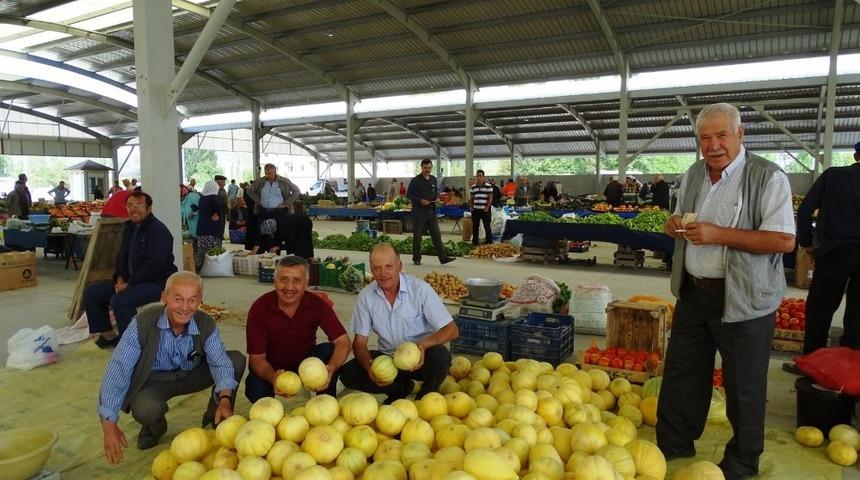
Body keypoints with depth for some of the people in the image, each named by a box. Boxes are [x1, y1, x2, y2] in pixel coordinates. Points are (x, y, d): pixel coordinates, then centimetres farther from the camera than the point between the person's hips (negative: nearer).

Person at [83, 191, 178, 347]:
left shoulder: (158, 230, -16)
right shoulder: (128, 227, 13)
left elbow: (153, 265, -23)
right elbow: (122, 257, 19)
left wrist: (129, 284, -20)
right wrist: (119, 279, 1)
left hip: (156, 282, -9)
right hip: (129, 281, 10)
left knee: (119, 300, -31)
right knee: (91, 293, 3)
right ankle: (108, 335, 13)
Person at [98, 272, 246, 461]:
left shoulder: (206, 325, -19)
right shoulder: (142, 323, -26)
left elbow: (220, 362, -25)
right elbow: (118, 370, -27)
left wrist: (225, 399, -44)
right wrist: (109, 424, -32)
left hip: (191, 375, 3)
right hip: (153, 380, -2)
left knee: (237, 360, -19)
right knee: (145, 411, -37)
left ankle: (216, 419, 4)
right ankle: (154, 427, 4)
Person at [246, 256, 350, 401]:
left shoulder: (317, 304, -19)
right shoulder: (259, 308, -21)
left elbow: (343, 341, -22)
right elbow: (257, 357, -19)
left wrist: (331, 367, -44)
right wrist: (272, 377, -42)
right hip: (270, 367, -1)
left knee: (329, 351, -27)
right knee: (256, 391, -31)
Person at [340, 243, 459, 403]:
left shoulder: (420, 289, -16)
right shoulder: (366, 296, -7)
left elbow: (451, 330, -15)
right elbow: (359, 342, -3)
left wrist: (423, 344, -34)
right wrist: (369, 367, -25)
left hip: (420, 357, -2)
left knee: (440, 356, -33)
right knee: (347, 374, -17)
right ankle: (402, 387, 3)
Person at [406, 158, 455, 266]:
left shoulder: (433, 179, 11)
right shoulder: (416, 180, -5)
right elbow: (409, 194, -5)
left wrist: (437, 196, 0)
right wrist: (420, 200, -17)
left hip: (431, 211, 4)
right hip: (419, 212, -4)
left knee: (436, 234, 0)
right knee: (417, 236, 4)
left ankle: (443, 257, -2)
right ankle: (416, 258, 16)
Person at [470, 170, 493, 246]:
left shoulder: (488, 186, -5)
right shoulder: (473, 187, 8)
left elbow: (490, 198, -5)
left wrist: (487, 208, -10)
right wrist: (472, 207, 8)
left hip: (485, 210, -4)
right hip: (475, 210, 5)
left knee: (487, 227, -1)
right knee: (475, 227, 10)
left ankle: (489, 242, 7)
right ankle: (474, 242, 20)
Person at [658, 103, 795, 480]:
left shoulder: (767, 178, -13)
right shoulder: (693, 175, 8)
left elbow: (784, 240, -21)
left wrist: (720, 234, -25)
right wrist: (675, 225, -2)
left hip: (743, 300, -6)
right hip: (693, 292, 6)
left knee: (743, 387, 9)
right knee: (681, 372, 16)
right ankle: (673, 444, 34)